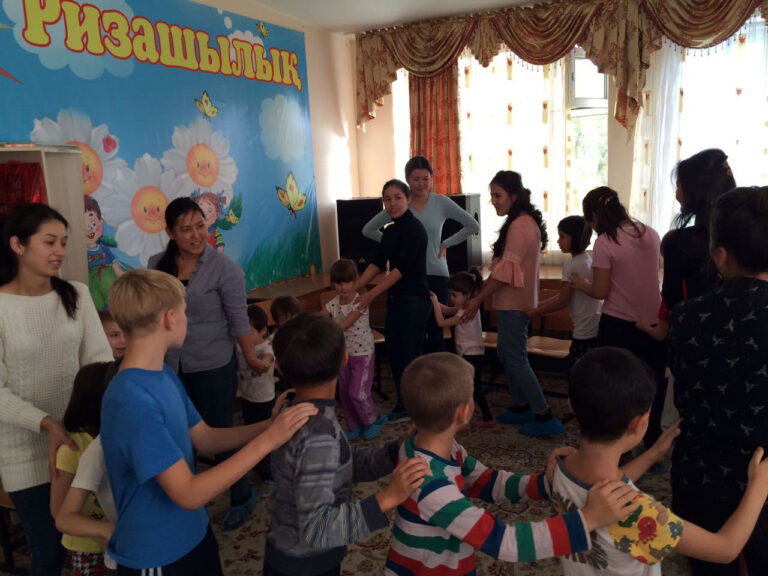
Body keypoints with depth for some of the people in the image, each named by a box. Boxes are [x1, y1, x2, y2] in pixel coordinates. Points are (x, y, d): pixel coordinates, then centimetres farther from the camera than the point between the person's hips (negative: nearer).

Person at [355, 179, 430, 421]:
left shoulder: (414, 228, -13)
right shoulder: (390, 231, 13)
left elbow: (403, 267, -19)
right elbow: (378, 262, 13)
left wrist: (371, 294, -20)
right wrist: (353, 288, 6)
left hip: (414, 299, -8)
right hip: (396, 298, 8)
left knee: (409, 354, -2)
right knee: (394, 352, 12)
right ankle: (403, 405, 24)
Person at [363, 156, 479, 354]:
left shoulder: (442, 203, 1)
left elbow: (473, 226, 5)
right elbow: (368, 230, 9)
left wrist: (446, 243, 2)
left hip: (436, 274, 0)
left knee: (435, 331, 4)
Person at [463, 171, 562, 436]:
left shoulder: (520, 225, -18)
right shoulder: (525, 222, 12)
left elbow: (505, 270, -21)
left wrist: (478, 299, -15)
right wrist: (482, 294, 12)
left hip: (514, 303, -10)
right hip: (513, 301, 10)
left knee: (515, 358, -4)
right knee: (506, 353, 16)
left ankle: (544, 417, 3)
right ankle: (521, 407, 27)